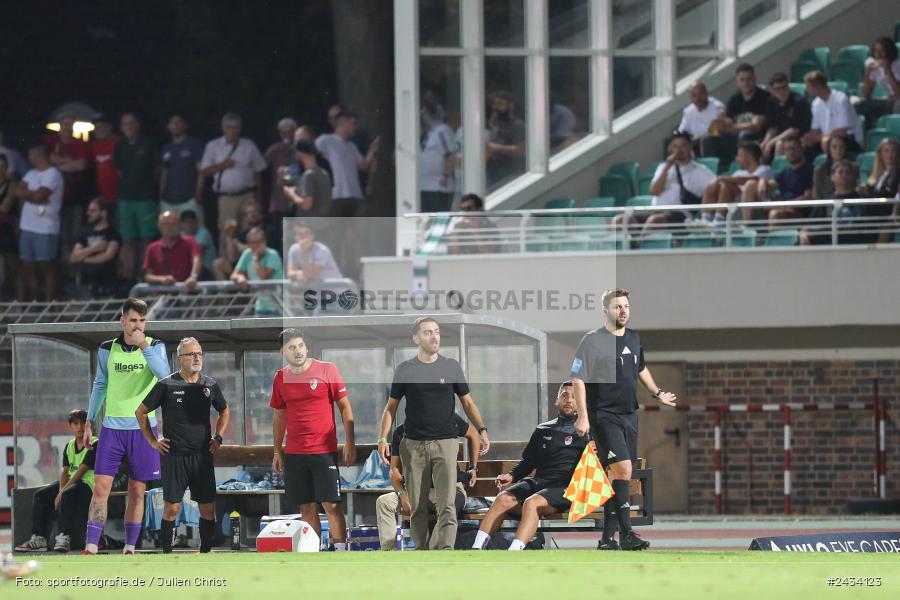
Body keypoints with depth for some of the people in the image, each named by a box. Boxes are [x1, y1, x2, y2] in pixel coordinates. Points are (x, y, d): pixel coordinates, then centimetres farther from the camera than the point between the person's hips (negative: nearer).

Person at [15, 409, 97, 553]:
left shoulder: (94, 444, -8)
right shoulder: (69, 446, 15)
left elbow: (81, 471, -16)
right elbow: (65, 470, 5)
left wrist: (62, 492, -20)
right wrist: (61, 490, -15)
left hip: (87, 483, -8)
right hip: (69, 482, 8)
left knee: (68, 494, -37)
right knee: (41, 495, -10)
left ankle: (63, 537, -42)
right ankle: (38, 538, -13)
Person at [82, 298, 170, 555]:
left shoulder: (155, 346, 0)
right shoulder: (107, 349, 5)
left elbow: (164, 374, -18)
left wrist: (144, 345, -23)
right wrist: (89, 421, 12)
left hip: (143, 428, -1)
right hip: (112, 427, 1)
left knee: (137, 491, 3)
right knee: (101, 488, -8)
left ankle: (129, 548, 10)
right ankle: (91, 547, -10)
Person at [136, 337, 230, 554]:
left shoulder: (210, 385, 7)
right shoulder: (166, 385, -3)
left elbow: (224, 410, 26)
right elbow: (141, 411, 6)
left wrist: (218, 437, 15)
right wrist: (152, 441, 3)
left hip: (203, 455, 3)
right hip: (174, 456, -3)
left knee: (208, 508, 1)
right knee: (172, 507, -4)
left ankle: (205, 552, 11)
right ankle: (166, 554, 2)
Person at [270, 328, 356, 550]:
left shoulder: (326, 370, -2)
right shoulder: (281, 378, 9)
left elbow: (345, 407, 1)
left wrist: (350, 443, -5)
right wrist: (277, 451, 15)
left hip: (324, 449, -4)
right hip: (294, 453, 4)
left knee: (331, 504, -8)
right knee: (306, 507, 4)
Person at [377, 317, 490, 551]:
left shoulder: (451, 367, 6)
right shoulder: (405, 370, 6)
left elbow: (467, 402, 11)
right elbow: (391, 407, 10)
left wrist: (482, 430, -3)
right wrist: (383, 438, -2)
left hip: (444, 444, -1)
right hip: (413, 444, 1)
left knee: (447, 506, -12)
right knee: (417, 507, 3)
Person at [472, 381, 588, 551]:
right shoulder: (543, 430, 26)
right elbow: (528, 461, 32)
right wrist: (512, 476, 15)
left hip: (565, 487, -5)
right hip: (538, 481, 5)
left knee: (531, 503, -33)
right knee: (503, 498, -21)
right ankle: (476, 550, -30)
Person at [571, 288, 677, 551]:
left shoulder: (634, 338, 11)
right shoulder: (593, 340, -10)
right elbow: (578, 379, -13)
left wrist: (657, 393, 31)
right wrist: (583, 417, -19)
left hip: (629, 414, 7)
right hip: (604, 415, -7)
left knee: (617, 475, 8)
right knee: (623, 469, -19)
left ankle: (607, 538, 13)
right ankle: (626, 534, -19)